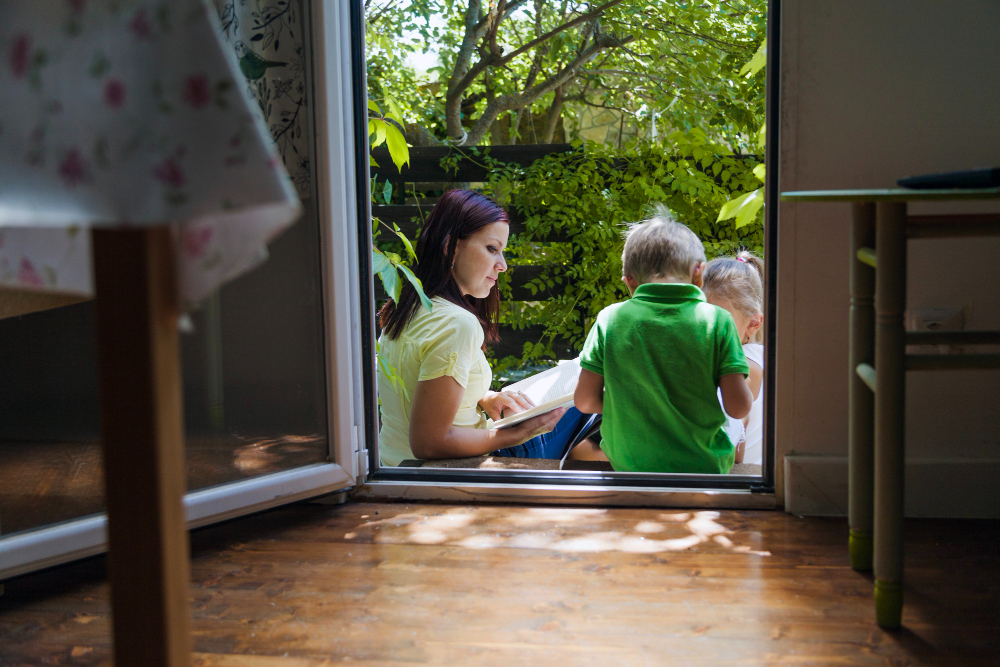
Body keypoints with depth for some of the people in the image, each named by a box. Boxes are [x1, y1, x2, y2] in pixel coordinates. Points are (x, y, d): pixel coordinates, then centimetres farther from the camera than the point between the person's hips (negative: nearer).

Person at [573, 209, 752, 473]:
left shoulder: (610, 319, -5)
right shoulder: (716, 321, -8)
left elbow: (585, 400, -3)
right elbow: (738, 406, -11)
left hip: (630, 465, 1)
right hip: (703, 467, -1)